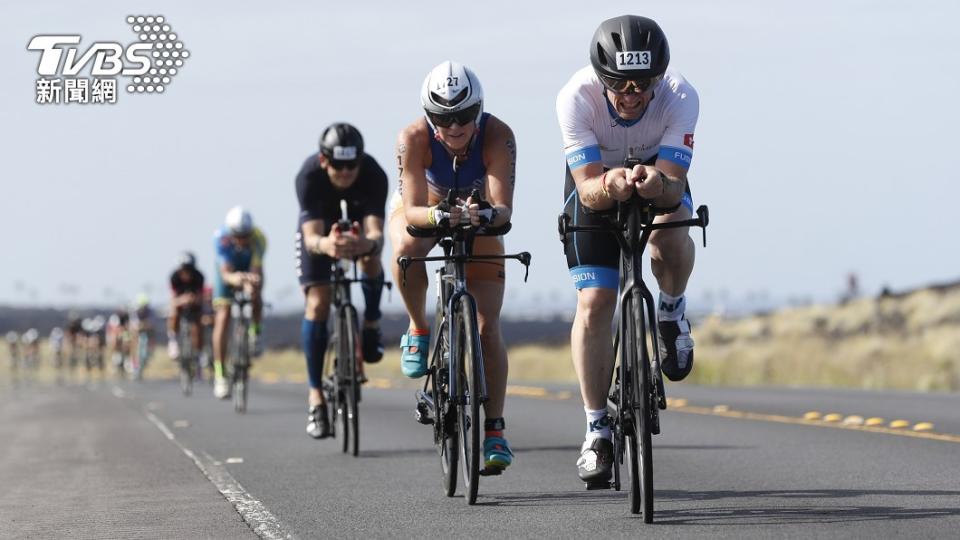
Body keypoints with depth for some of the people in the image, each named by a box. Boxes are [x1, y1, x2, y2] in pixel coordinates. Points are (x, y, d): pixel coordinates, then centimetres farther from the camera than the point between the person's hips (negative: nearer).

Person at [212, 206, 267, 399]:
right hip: (228, 270, -1)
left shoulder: (258, 238, -35)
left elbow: (257, 270, -45)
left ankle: (255, 333, 1)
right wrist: (234, 278, -66)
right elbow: (226, 272, -42)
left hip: (249, 269, 1)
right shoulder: (221, 237, -35)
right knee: (222, 317, -13)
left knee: (255, 298, -31)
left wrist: (254, 282, -68)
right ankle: (220, 376, -11)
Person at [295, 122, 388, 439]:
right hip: (319, 228, 0)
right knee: (317, 305, -14)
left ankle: (371, 325, -5)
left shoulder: (374, 175, -35)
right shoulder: (309, 176, -37)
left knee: (371, 258, -33)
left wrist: (368, 244, -68)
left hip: (357, 220, 0)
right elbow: (311, 237, -44)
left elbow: (376, 232, -44)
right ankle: (315, 394, -6)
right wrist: (325, 245, -68)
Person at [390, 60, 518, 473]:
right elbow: (412, 212, -40)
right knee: (407, 248, -38)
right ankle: (418, 329, -13)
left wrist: (488, 213, -63)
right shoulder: (414, 138, -33)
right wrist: (440, 215, -61)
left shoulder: (497, 136, -34)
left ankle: (494, 430, -3)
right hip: (423, 207, 0)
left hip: (478, 215, 0)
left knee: (487, 328, -10)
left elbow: (504, 208, -40)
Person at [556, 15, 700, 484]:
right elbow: (589, 189, -36)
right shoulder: (576, 98, -34)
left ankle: (672, 312, 0)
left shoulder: (680, 97, -33)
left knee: (670, 236, -34)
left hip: (660, 180, 0)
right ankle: (597, 431, -3)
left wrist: (659, 185, -60)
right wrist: (609, 186, -59)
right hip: (597, 186, 0)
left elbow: (675, 185, -38)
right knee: (594, 303, -12)